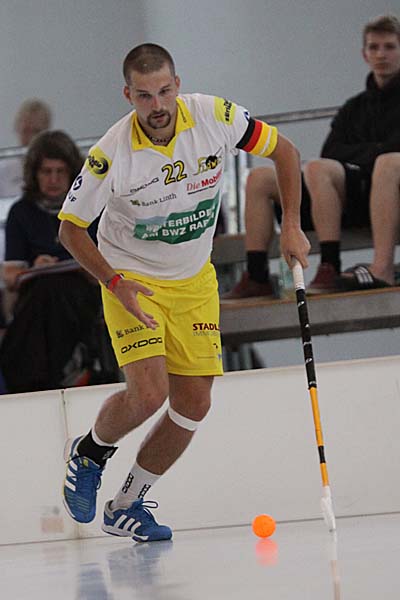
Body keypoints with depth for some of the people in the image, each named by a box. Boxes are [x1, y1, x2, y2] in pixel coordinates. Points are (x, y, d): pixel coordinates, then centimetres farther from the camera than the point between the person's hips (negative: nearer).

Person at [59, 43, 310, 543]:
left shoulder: (216, 117, -17)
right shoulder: (112, 153, -24)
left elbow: (282, 151, 0)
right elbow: (70, 228, -11)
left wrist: (291, 225, -6)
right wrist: (114, 284, -22)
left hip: (194, 281, 4)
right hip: (132, 279, -4)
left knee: (193, 404, 1)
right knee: (147, 394, -20)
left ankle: (128, 505, 19)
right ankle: (88, 454, 12)